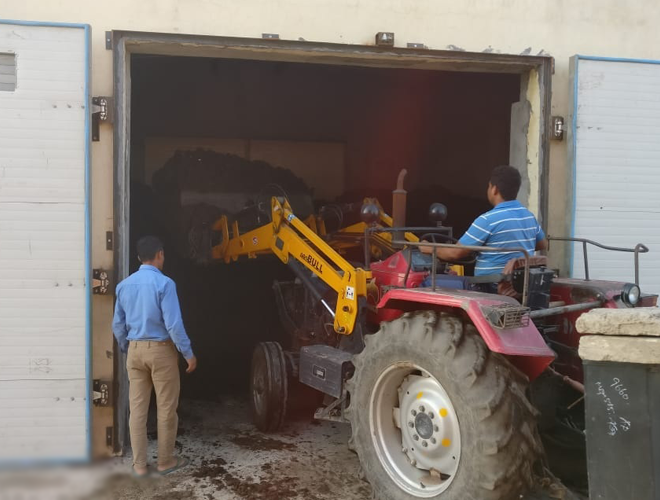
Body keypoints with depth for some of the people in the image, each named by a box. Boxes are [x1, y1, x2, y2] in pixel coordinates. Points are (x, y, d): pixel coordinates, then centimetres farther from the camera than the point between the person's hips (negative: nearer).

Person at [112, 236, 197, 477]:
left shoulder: (124, 285, 5)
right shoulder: (164, 283, -14)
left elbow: (118, 324, 11)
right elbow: (173, 324, -18)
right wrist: (188, 354, -10)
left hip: (135, 350, 6)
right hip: (161, 349, -5)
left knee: (137, 408, 10)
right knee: (166, 408, 7)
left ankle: (139, 464, 17)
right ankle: (166, 461, 18)